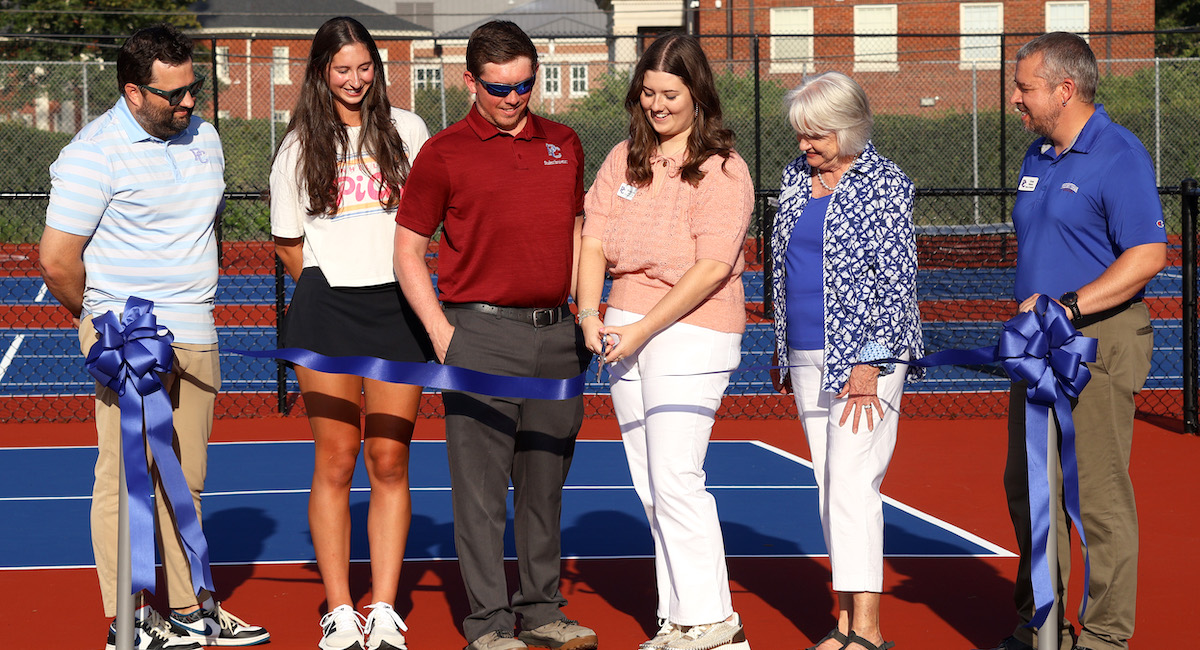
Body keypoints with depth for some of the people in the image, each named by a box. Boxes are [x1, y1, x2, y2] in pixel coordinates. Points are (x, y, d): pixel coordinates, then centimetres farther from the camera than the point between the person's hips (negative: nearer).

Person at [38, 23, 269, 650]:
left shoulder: (204, 137, 12)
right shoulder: (94, 153, -12)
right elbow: (58, 262, -12)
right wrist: (105, 320, 2)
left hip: (195, 339, 7)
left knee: (185, 479, 12)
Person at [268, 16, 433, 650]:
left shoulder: (406, 130, 8)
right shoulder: (300, 147, 7)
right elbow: (287, 242, 13)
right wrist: (331, 287, 6)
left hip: (397, 307, 1)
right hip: (325, 310, -1)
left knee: (390, 462, 0)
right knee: (335, 462, -1)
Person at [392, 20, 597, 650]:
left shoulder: (563, 144, 12)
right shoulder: (444, 154, -2)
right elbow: (407, 251, 0)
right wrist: (442, 333, -8)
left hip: (555, 334, 5)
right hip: (480, 332, -4)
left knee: (545, 480, 11)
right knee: (481, 485, -2)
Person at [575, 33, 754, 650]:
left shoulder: (722, 170, -8)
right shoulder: (623, 160, 11)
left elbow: (712, 268, -15)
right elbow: (594, 241, 8)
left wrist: (643, 329, -15)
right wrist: (590, 314, -8)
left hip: (693, 331, -7)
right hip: (626, 331, 7)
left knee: (676, 480, -12)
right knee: (650, 486, 8)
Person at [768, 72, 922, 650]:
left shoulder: (886, 184, -8)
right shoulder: (796, 177, 12)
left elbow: (896, 278, -11)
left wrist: (870, 364, -16)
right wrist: (783, 351, 18)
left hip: (864, 353, -7)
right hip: (808, 357, 7)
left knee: (853, 481, -13)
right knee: (828, 483, 7)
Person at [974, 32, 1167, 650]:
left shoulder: (1119, 156, -12)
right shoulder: (1037, 156, 15)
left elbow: (1148, 255, -19)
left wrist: (1068, 308, -23)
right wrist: (1030, 309, 10)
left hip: (1098, 339, -9)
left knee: (1097, 495, -7)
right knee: (1027, 486, 12)